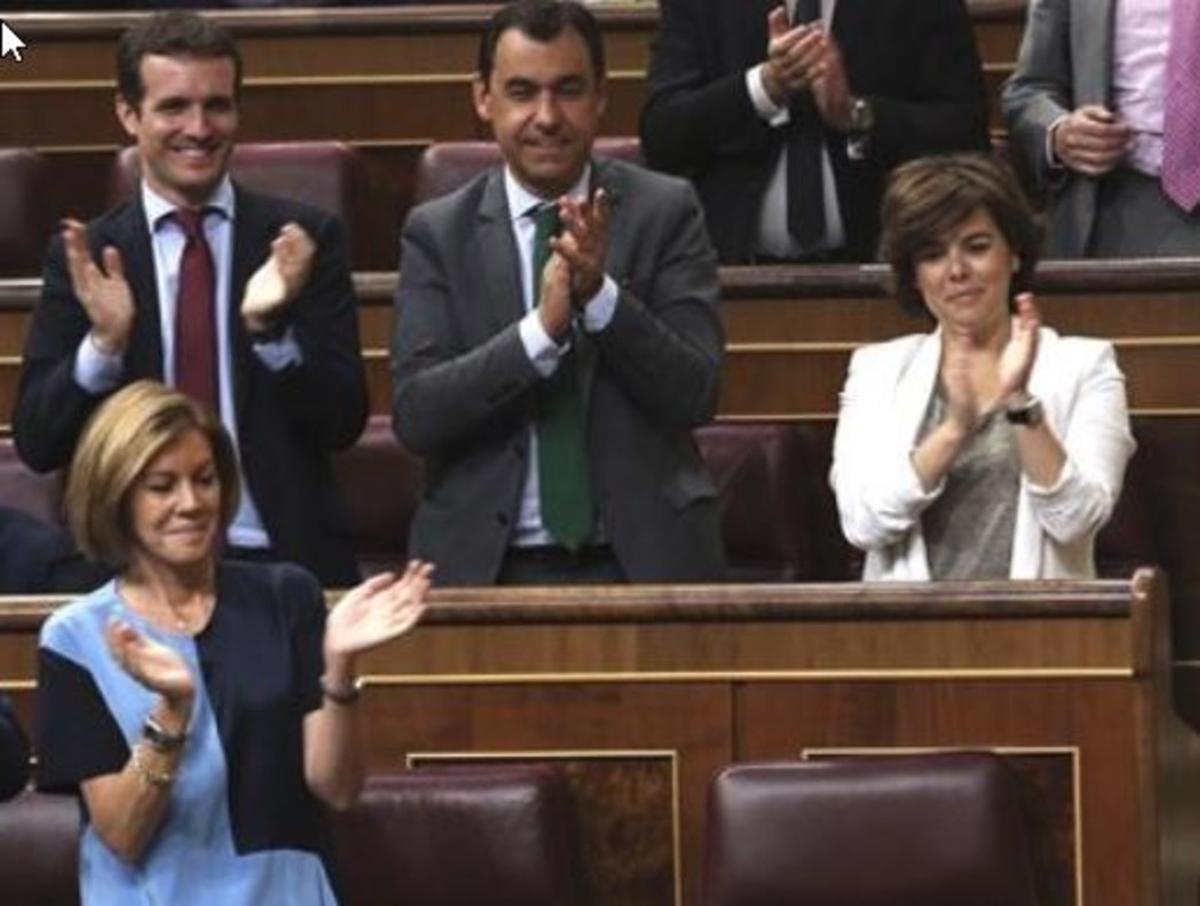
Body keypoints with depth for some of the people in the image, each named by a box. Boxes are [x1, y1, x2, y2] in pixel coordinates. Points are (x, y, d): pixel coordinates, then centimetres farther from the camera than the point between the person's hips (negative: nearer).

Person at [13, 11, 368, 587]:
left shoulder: (302, 240, 6)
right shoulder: (84, 258, 7)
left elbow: (344, 423, 2)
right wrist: (103, 343, -14)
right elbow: (38, 443, 3)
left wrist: (270, 329, -14)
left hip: (283, 559, 0)